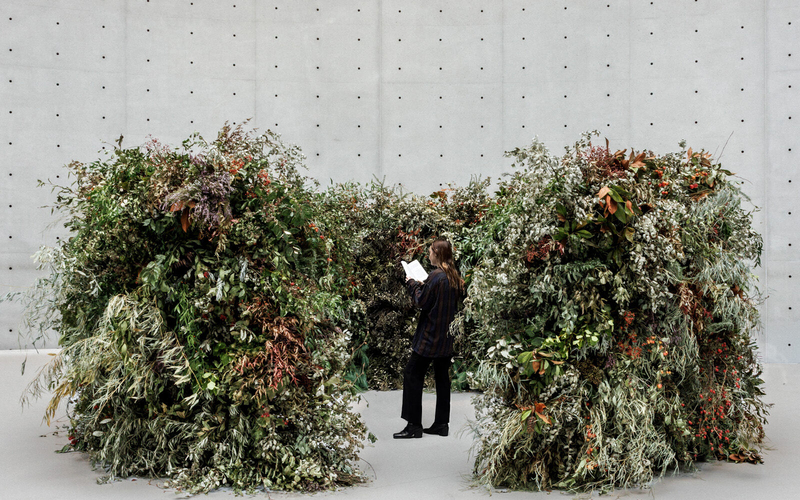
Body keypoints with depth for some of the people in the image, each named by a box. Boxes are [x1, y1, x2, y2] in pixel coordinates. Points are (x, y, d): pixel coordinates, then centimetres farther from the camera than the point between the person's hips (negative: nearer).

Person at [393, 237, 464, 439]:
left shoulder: (436, 276, -17)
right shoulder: (454, 276, 9)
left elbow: (422, 302, -14)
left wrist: (412, 284, 2)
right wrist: (421, 286, 14)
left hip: (429, 336, -9)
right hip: (446, 337, 9)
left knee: (412, 375, -3)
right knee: (442, 377, 12)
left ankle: (414, 425, -4)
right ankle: (441, 423, 16)